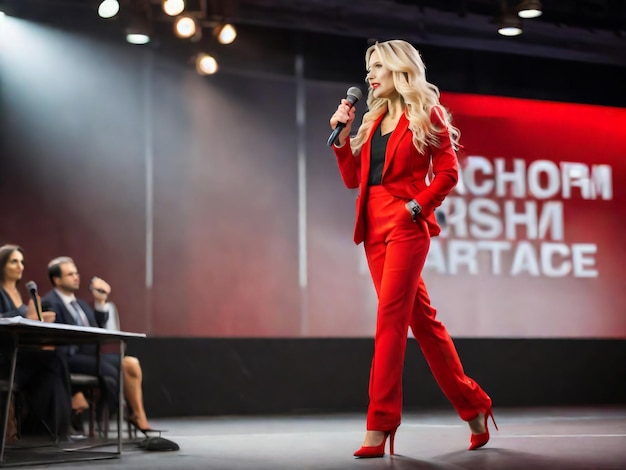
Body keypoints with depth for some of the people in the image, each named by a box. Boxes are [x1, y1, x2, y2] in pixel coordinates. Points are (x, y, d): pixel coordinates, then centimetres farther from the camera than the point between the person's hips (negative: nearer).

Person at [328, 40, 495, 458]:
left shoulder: (427, 115, 0)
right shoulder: (375, 118, 19)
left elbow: (448, 173, -7)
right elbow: (353, 178, 17)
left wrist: (416, 206, -16)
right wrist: (341, 135, 8)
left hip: (406, 225, -7)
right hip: (374, 226, 7)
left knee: (390, 317, -14)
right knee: (420, 317, 9)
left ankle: (379, 427, -14)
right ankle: (472, 405, 20)